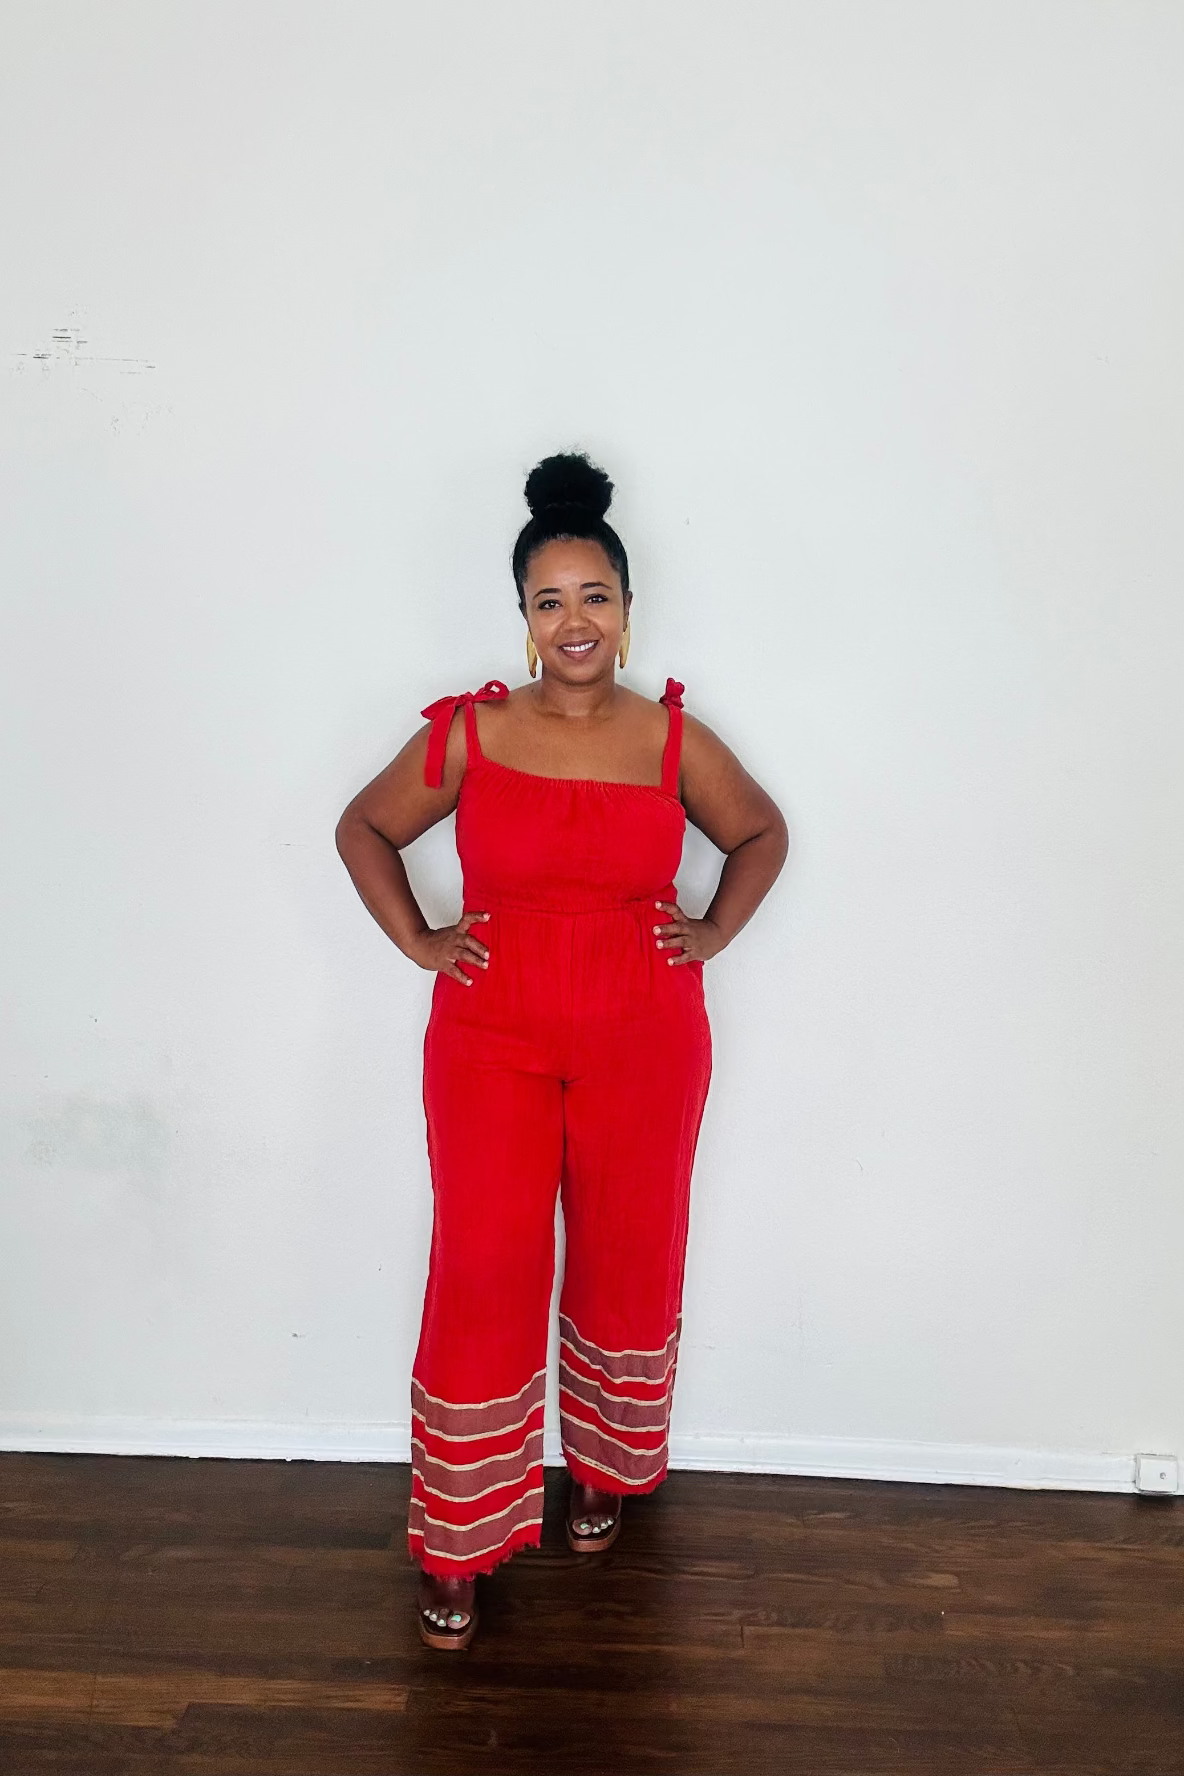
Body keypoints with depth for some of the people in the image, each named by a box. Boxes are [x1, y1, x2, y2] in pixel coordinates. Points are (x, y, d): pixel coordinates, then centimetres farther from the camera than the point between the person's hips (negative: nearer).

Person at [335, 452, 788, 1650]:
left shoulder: (677, 741, -2)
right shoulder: (466, 735, -4)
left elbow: (762, 835, 15)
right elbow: (364, 829, 10)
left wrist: (714, 933, 4)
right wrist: (417, 941, 1)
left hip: (643, 1039, 1)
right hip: (491, 1036, -1)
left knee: (627, 1264, 14)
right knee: (483, 1277, 2)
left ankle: (603, 1471, 42)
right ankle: (459, 1543, 22)